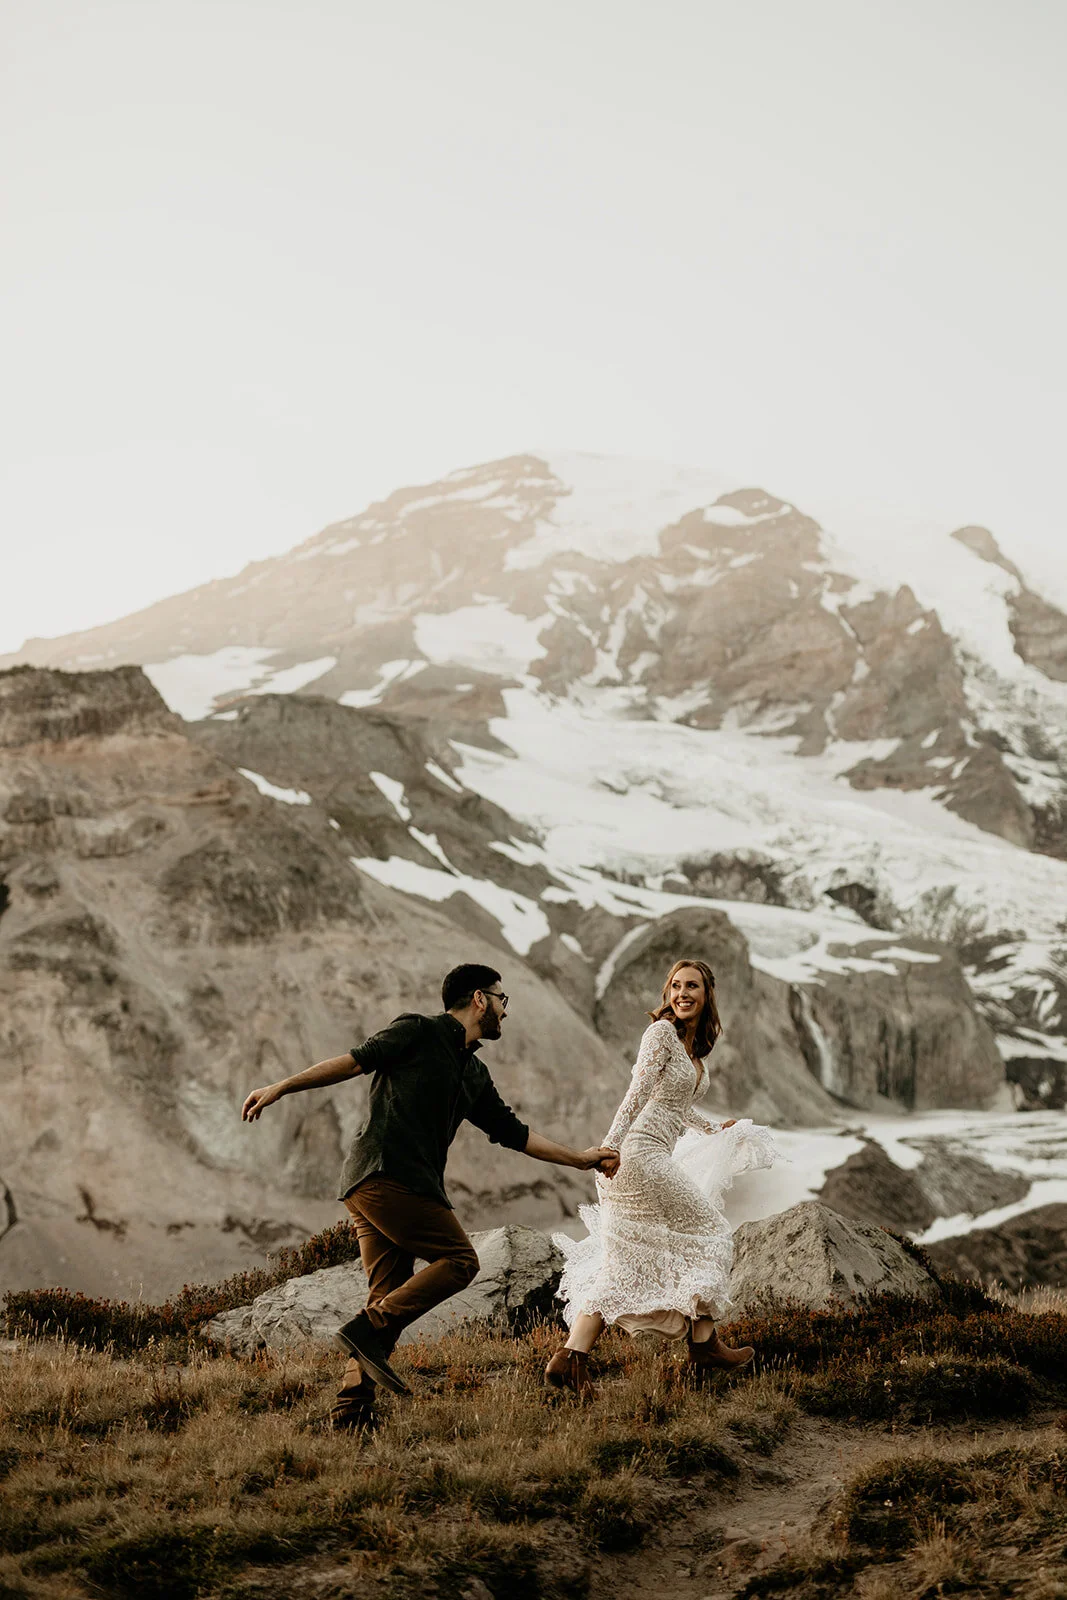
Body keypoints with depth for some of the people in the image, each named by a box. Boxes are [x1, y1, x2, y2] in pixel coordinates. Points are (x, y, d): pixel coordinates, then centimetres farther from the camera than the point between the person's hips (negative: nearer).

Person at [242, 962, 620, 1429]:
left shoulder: (475, 1075, 25)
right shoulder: (418, 1032, 2)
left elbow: (513, 1132, 29)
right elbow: (355, 1060, -3)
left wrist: (580, 1158, 29)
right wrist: (280, 1088, -9)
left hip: (414, 1185, 9)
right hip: (384, 1172, -9)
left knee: (390, 1295, 2)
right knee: (458, 1258, -12)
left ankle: (351, 1412, -1)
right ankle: (369, 1331, -18)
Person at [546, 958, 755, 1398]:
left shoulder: (700, 1046, 19)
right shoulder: (661, 1032, -8)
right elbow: (638, 1091, -18)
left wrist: (714, 1129, 44)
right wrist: (610, 1145, -24)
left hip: (654, 1157, 9)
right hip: (639, 1153, -9)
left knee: (623, 1263, 5)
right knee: (705, 1230, 3)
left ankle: (570, 1359, -1)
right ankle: (703, 1342, 14)